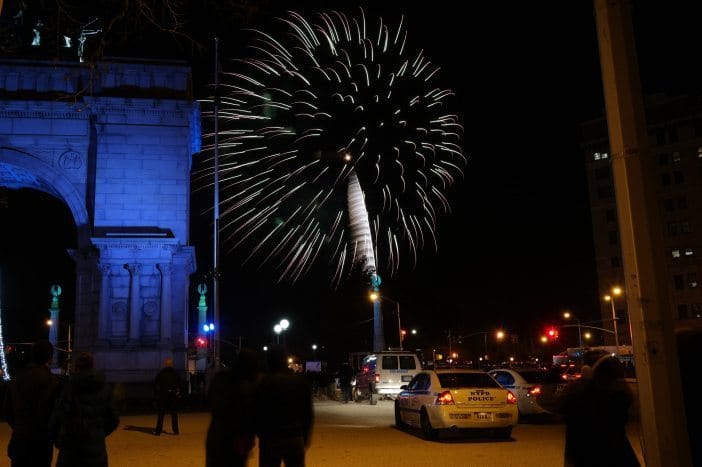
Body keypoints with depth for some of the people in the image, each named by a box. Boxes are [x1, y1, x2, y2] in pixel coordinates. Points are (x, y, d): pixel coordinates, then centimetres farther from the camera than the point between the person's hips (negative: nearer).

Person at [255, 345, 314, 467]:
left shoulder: (264, 383, -7)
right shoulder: (300, 381, 5)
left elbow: (258, 412, -5)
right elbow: (308, 413, 9)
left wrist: (260, 434, 11)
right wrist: (305, 437, 18)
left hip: (270, 439, -3)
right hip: (295, 438, 3)